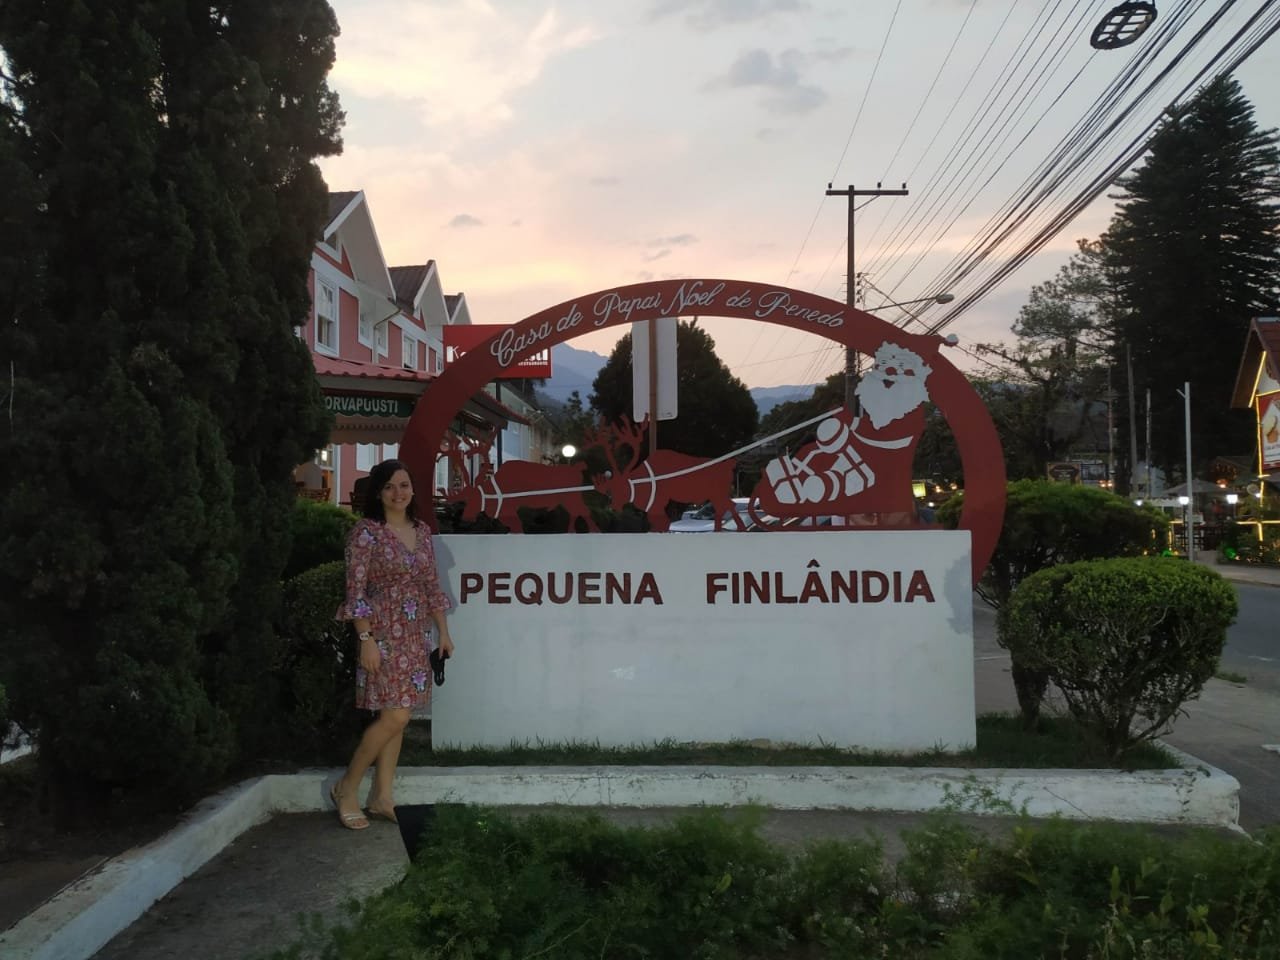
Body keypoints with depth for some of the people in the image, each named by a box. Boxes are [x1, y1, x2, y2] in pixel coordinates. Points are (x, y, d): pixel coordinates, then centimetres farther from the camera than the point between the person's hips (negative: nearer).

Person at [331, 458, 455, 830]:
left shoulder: (422, 531, 10)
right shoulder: (366, 531, -9)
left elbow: (432, 586, 14)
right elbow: (356, 589, -12)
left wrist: (443, 632, 11)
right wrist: (366, 639, -17)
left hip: (415, 636, 6)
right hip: (384, 635, -6)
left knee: (397, 718, 8)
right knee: (395, 716, -9)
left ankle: (382, 798, 17)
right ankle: (347, 788, 9)